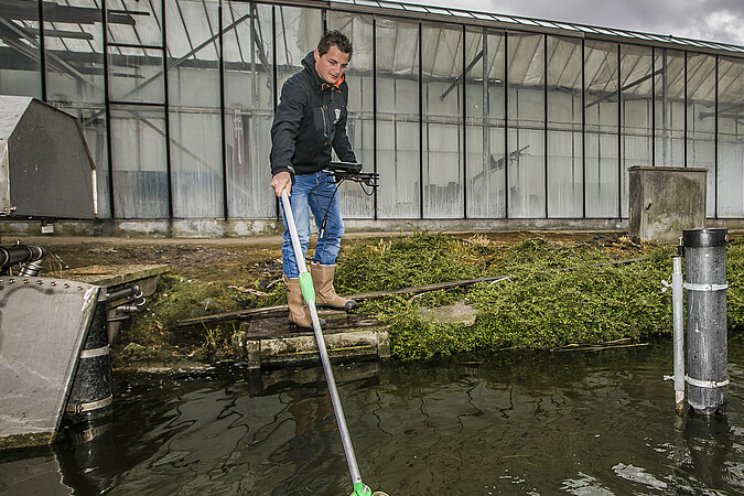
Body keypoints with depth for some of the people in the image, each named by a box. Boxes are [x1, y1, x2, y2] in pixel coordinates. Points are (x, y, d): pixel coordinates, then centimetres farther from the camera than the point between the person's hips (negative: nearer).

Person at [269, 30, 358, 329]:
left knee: (333, 231, 12)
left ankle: (323, 293, 28)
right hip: (294, 175, -8)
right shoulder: (297, 87, -21)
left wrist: (351, 164, 9)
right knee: (297, 237, -11)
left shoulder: (340, 89, 5)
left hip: (323, 173, 8)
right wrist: (282, 169, -54)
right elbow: (283, 129, -38)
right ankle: (296, 307, 2)